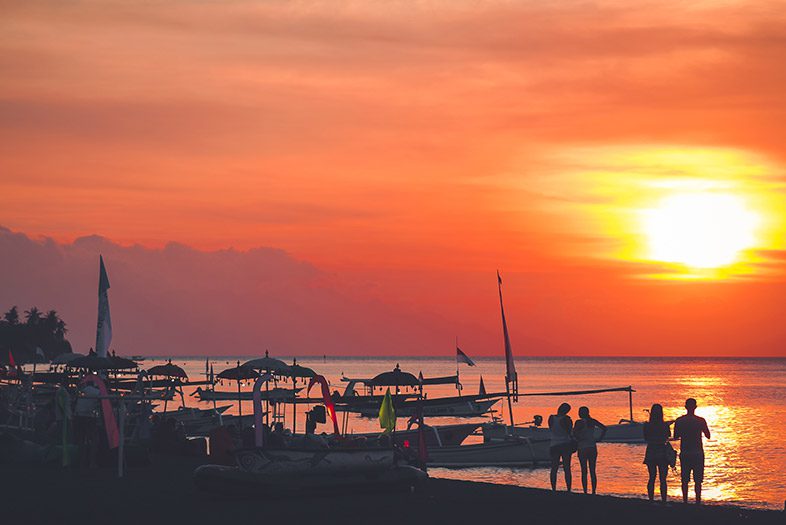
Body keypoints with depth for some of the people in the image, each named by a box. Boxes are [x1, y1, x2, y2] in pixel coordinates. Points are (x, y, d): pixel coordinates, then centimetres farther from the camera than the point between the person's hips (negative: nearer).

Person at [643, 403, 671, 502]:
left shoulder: (647, 426, -6)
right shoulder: (665, 426, -11)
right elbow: (669, 437, 7)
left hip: (650, 454, 2)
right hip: (662, 454, -2)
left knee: (652, 478, 11)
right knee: (662, 479, 4)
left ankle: (651, 500, 10)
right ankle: (663, 501, 1)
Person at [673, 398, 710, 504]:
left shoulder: (679, 421, -3)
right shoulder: (701, 420, -8)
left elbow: (676, 437, 4)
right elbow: (708, 436, 3)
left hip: (684, 453, 1)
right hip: (698, 453, -1)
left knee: (685, 480, 8)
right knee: (698, 480, 4)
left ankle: (685, 501, 7)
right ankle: (698, 502, 2)